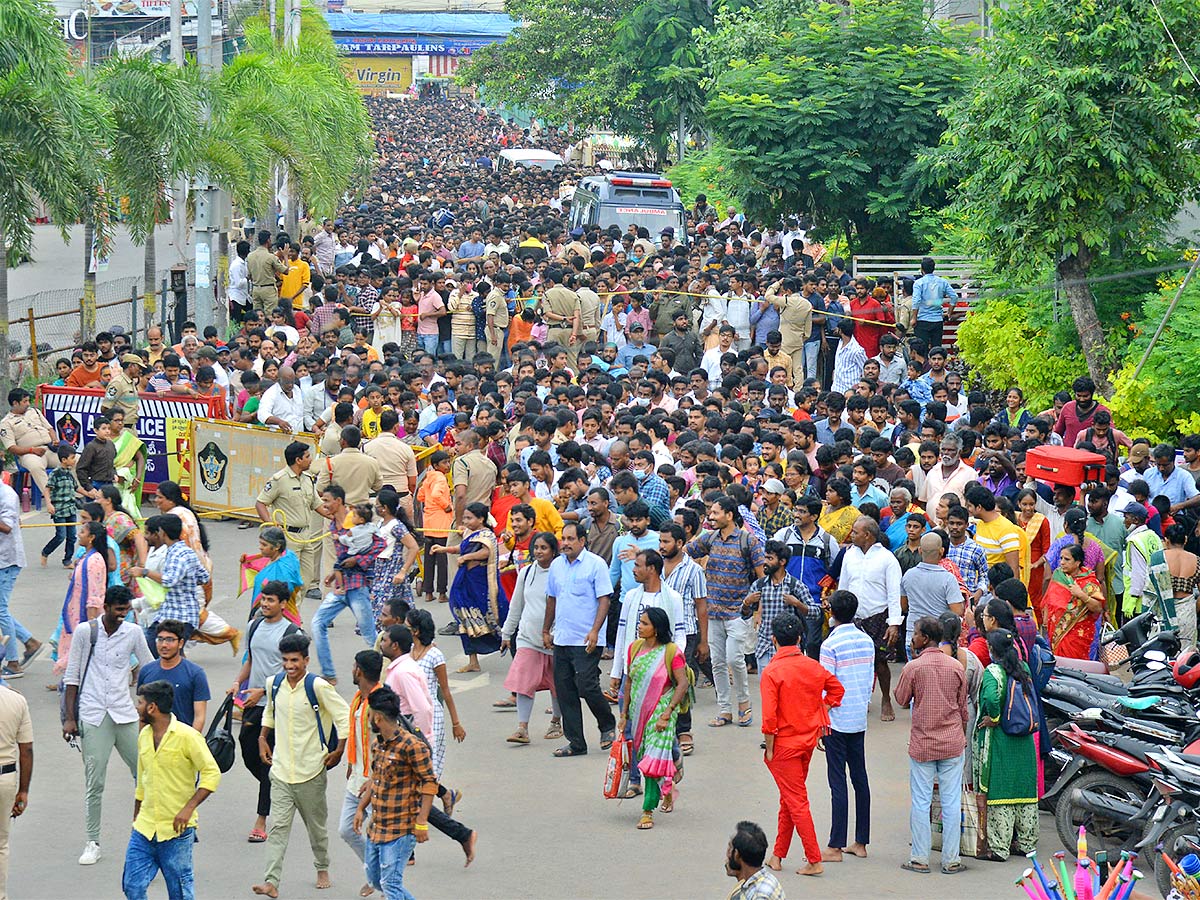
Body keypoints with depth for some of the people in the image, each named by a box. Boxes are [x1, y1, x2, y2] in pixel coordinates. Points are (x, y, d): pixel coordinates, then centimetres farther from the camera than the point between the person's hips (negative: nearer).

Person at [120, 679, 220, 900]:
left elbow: (212, 773, -12)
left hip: (177, 831, -6)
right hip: (145, 829, 6)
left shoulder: (187, 736, -12)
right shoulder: (144, 735, 9)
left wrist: (188, 808, -20)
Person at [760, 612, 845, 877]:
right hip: (808, 740, 6)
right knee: (789, 798, 18)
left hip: (784, 744, -6)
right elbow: (836, 689, 14)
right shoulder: (813, 667, 0)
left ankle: (814, 861, -2)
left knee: (796, 801, 0)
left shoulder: (772, 671, -18)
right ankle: (778, 856, 26)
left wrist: (769, 748, -11)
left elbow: (769, 716, -20)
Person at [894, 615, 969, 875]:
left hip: (922, 743, -2)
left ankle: (919, 859, 6)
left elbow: (901, 699, 4)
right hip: (952, 742, 2)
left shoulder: (914, 667, -10)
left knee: (921, 802, 5)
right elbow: (963, 707, 8)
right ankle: (951, 860, 7)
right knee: (952, 802, 5)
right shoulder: (956, 667, 0)